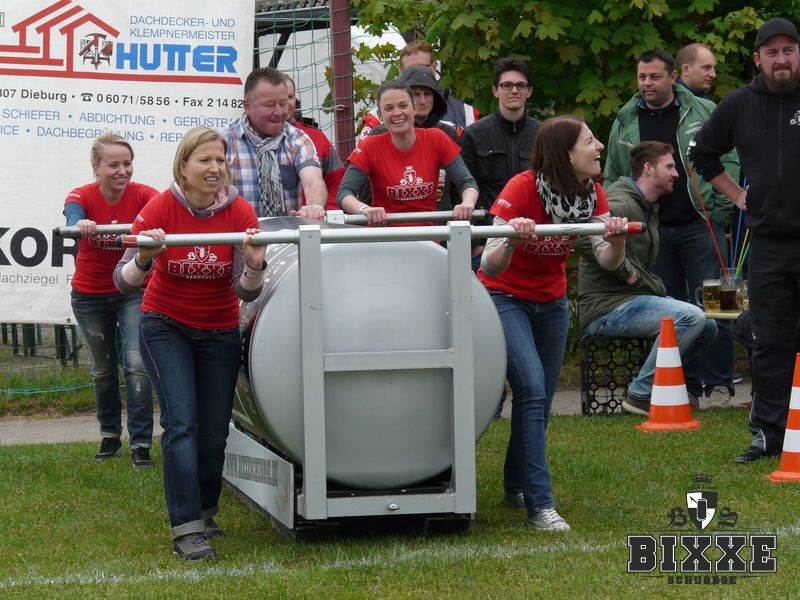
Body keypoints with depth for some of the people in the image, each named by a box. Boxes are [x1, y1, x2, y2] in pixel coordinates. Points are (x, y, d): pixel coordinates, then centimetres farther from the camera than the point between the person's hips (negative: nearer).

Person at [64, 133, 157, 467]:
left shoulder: (141, 195, -17)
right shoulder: (82, 197, -16)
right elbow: (72, 218, -39)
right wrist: (80, 225, -64)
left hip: (133, 292, -1)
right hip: (90, 296, 1)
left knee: (137, 365, -13)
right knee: (103, 369, 14)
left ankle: (140, 444, -9)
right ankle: (110, 437, 29)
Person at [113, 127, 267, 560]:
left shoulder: (240, 213, -14)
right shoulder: (160, 208, -17)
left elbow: (246, 292, -18)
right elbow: (123, 281, -21)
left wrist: (254, 267, -39)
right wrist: (143, 260, -42)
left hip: (219, 333, 2)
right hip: (166, 326, -2)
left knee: (214, 431, 2)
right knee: (181, 421, -17)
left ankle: (204, 514, 24)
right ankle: (186, 528, -19)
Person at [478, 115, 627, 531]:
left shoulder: (591, 193, -8)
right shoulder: (521, 189, -26)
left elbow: (607, 261, -14)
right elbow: (489, 267, -29)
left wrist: (616, 239, -35)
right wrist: (511, 241, -49)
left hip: (551, 302, 6)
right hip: (505, 298, -6)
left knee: (541, 399, 8)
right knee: (531, 390, -19)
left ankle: (516, 485, 29)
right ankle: (540, 504, -19)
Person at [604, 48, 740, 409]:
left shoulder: (703, 112, 2)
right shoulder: (625, 123, 10)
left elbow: (728, 162, 2)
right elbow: (612, 178, 18)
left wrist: (719, 210, -5)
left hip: (700, 226, -3)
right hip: (652, 230, 3)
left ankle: (718, 385, -3)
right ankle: (685, 384, 13)